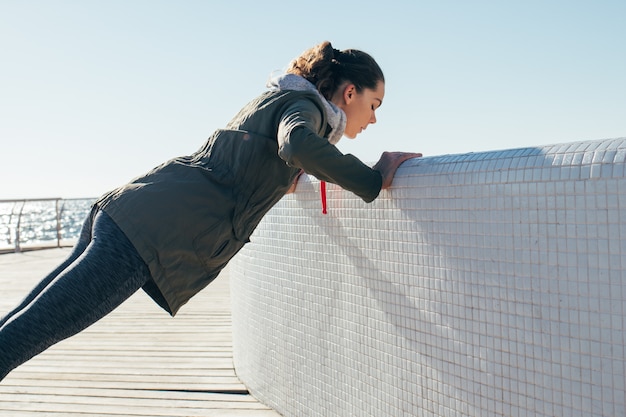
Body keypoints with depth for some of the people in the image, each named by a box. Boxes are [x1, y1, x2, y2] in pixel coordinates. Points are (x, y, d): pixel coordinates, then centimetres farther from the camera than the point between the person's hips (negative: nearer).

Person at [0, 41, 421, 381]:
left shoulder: (274, 99, 25)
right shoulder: (304, 104, -1)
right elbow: (297, 144, -25)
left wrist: (280, 180, 40)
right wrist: (373, 181, -15)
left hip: (126, 211, 9)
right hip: (155, 231, -9)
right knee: (35, 329, -10)